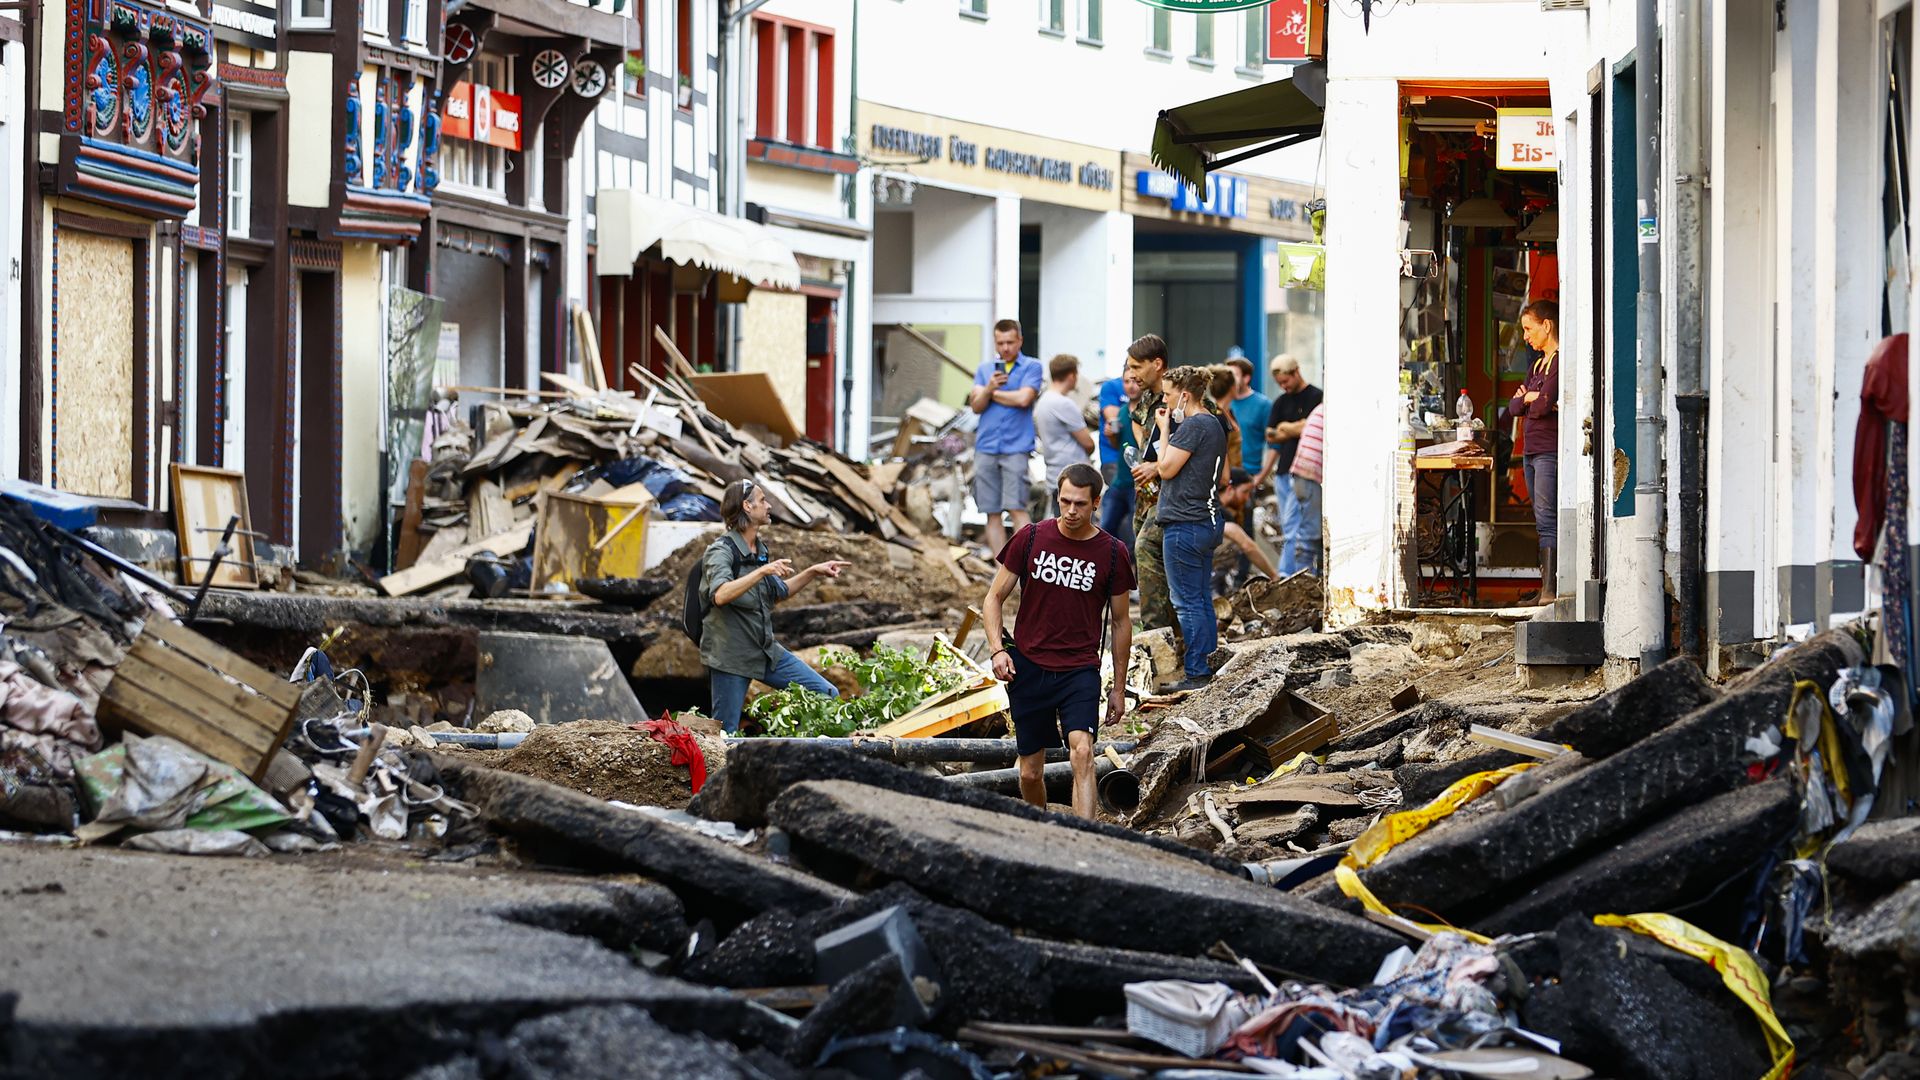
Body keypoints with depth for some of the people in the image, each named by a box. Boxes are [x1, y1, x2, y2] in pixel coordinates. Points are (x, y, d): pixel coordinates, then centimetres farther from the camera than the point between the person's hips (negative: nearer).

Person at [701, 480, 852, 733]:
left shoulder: (759, 549, 11)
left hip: (766, 651, 8)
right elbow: (720, 595, -32)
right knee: (725, 734, -5)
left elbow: (779, 592, 26)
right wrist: (762, 571, -38)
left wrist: (813, 572, 19)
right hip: (730, 653, -8)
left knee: (828, 695, 3)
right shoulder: (721, 551, -14)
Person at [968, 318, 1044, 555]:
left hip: (1016, 447, -4)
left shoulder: (1031, 367, 3)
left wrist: (991, 393, 0)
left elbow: (1023, 398, -12)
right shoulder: (984, 369, 16)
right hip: (985, 447, 4)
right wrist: (988, 389, -12)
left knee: (1016, 508, -13)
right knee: (992, 513, 3)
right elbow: (976, 406, 8)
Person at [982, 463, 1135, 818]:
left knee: (1082, 752, -23)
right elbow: (994, 598, 7)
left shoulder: (1113, 553, -1)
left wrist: (1119, 688, 11)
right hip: (1028, 667, 1)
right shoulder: (1031, 538, 0)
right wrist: (998, 650, -9)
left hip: (1080, 671, -1)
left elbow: (1120, 621, 10)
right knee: (1031, 772, 6)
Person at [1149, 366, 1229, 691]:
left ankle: (1196, 673, -3)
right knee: (1202, 600, 14)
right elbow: (1223, 477, 19)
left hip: (1184, 524, -10)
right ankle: (1206, 669, 19)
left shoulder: (1193, 426, -17)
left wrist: (1164, 429, -8)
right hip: (1208, 521, 10)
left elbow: (1166, 468, -15)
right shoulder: (1215, 425, 13)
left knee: (1187, 603, -5)